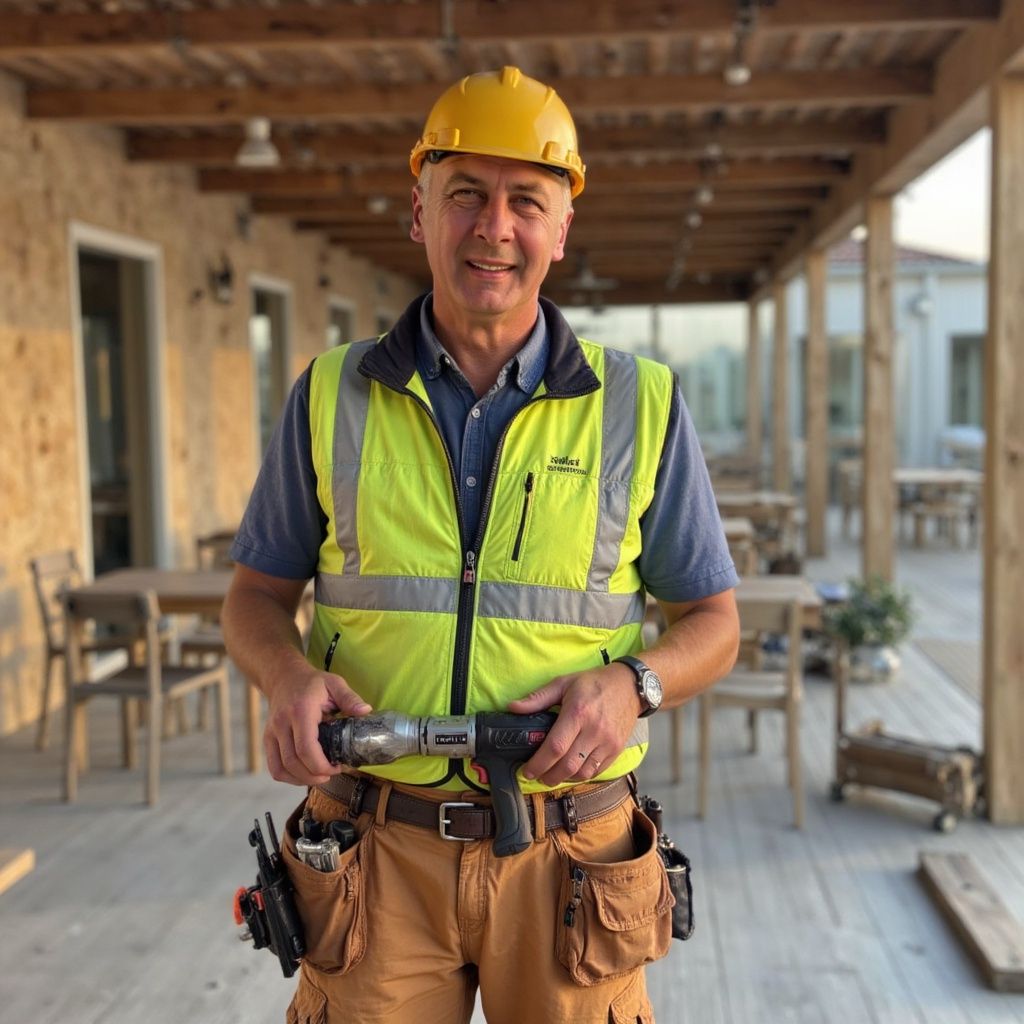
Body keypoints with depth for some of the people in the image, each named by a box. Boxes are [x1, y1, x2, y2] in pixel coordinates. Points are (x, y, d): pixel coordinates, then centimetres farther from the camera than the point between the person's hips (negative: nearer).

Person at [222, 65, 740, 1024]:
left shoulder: (641, 405, -1)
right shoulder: (331, 397, 2)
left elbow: (711, 620, 5)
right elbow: (257, 594, 9)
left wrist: (630, 684, -16)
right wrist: (289, 677, -13)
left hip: (564, 861, 0)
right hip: (377, 850, 1)